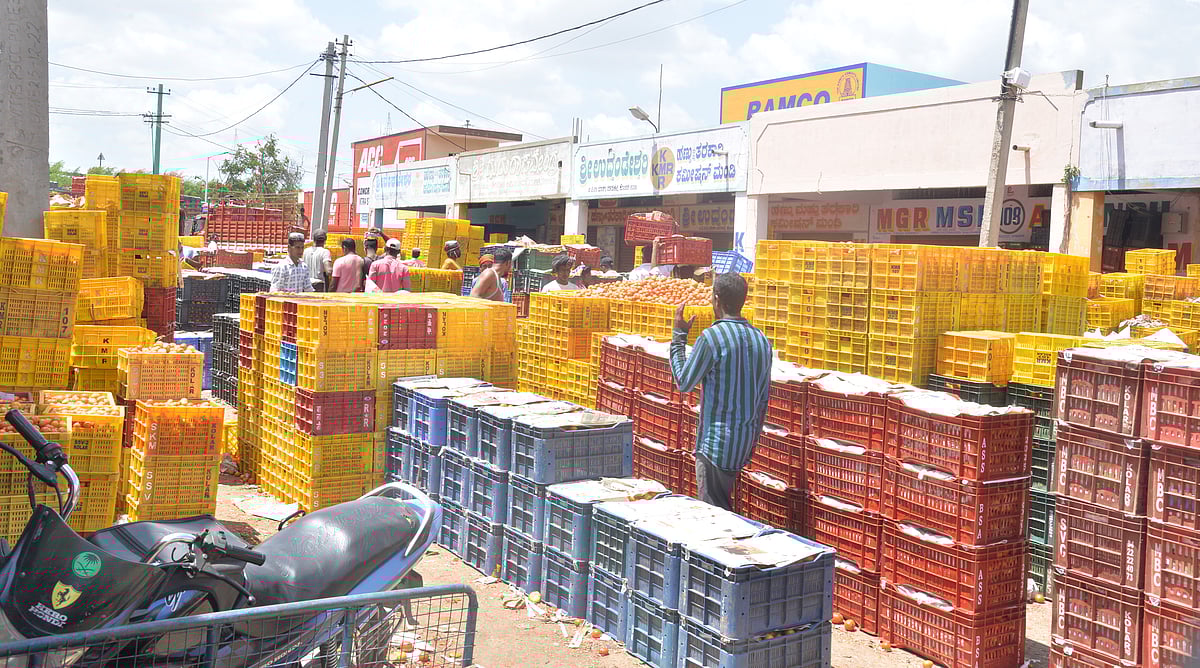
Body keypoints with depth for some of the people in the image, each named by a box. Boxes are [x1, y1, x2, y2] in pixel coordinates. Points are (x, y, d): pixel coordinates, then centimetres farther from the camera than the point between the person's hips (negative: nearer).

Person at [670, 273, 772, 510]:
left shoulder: (713, 336, -16)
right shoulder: (762, 340, 7)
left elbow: (684, 382, -7)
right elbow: (763, 399, 13)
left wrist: (678, 336, 2)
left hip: (717, 443, -7)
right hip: (746, 442, 8)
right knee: (726, 510, 18)